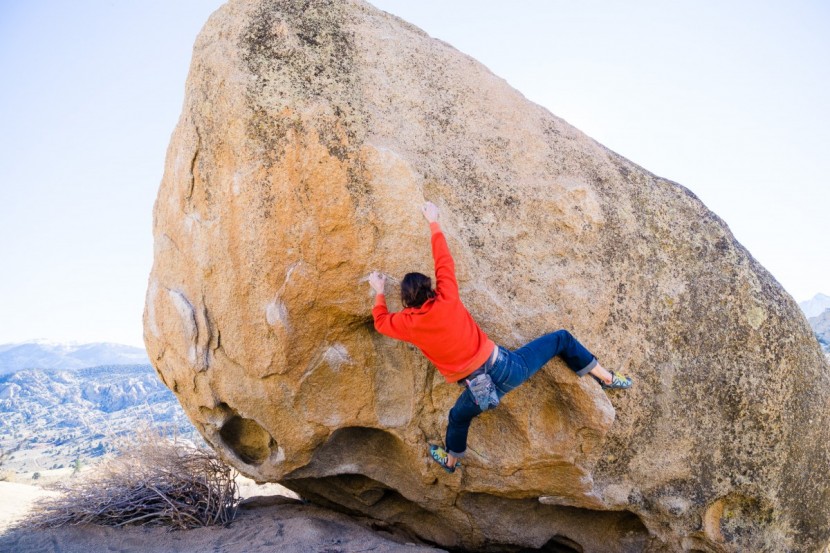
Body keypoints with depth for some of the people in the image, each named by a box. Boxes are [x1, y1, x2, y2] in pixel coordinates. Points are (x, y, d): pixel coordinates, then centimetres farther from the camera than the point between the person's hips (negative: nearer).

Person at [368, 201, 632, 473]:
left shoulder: (409, 324, -4)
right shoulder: (447, 299, -6)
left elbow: (380, 321, 17)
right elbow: (444, 260, 6)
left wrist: (379, 293, 33)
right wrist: (433, 222, 19)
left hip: (479, 390, 1)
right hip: (507, 366, -1)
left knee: (458, 417, 35)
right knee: (561, 338, 19)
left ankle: (451, 460, 59)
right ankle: (607, 377, 26)